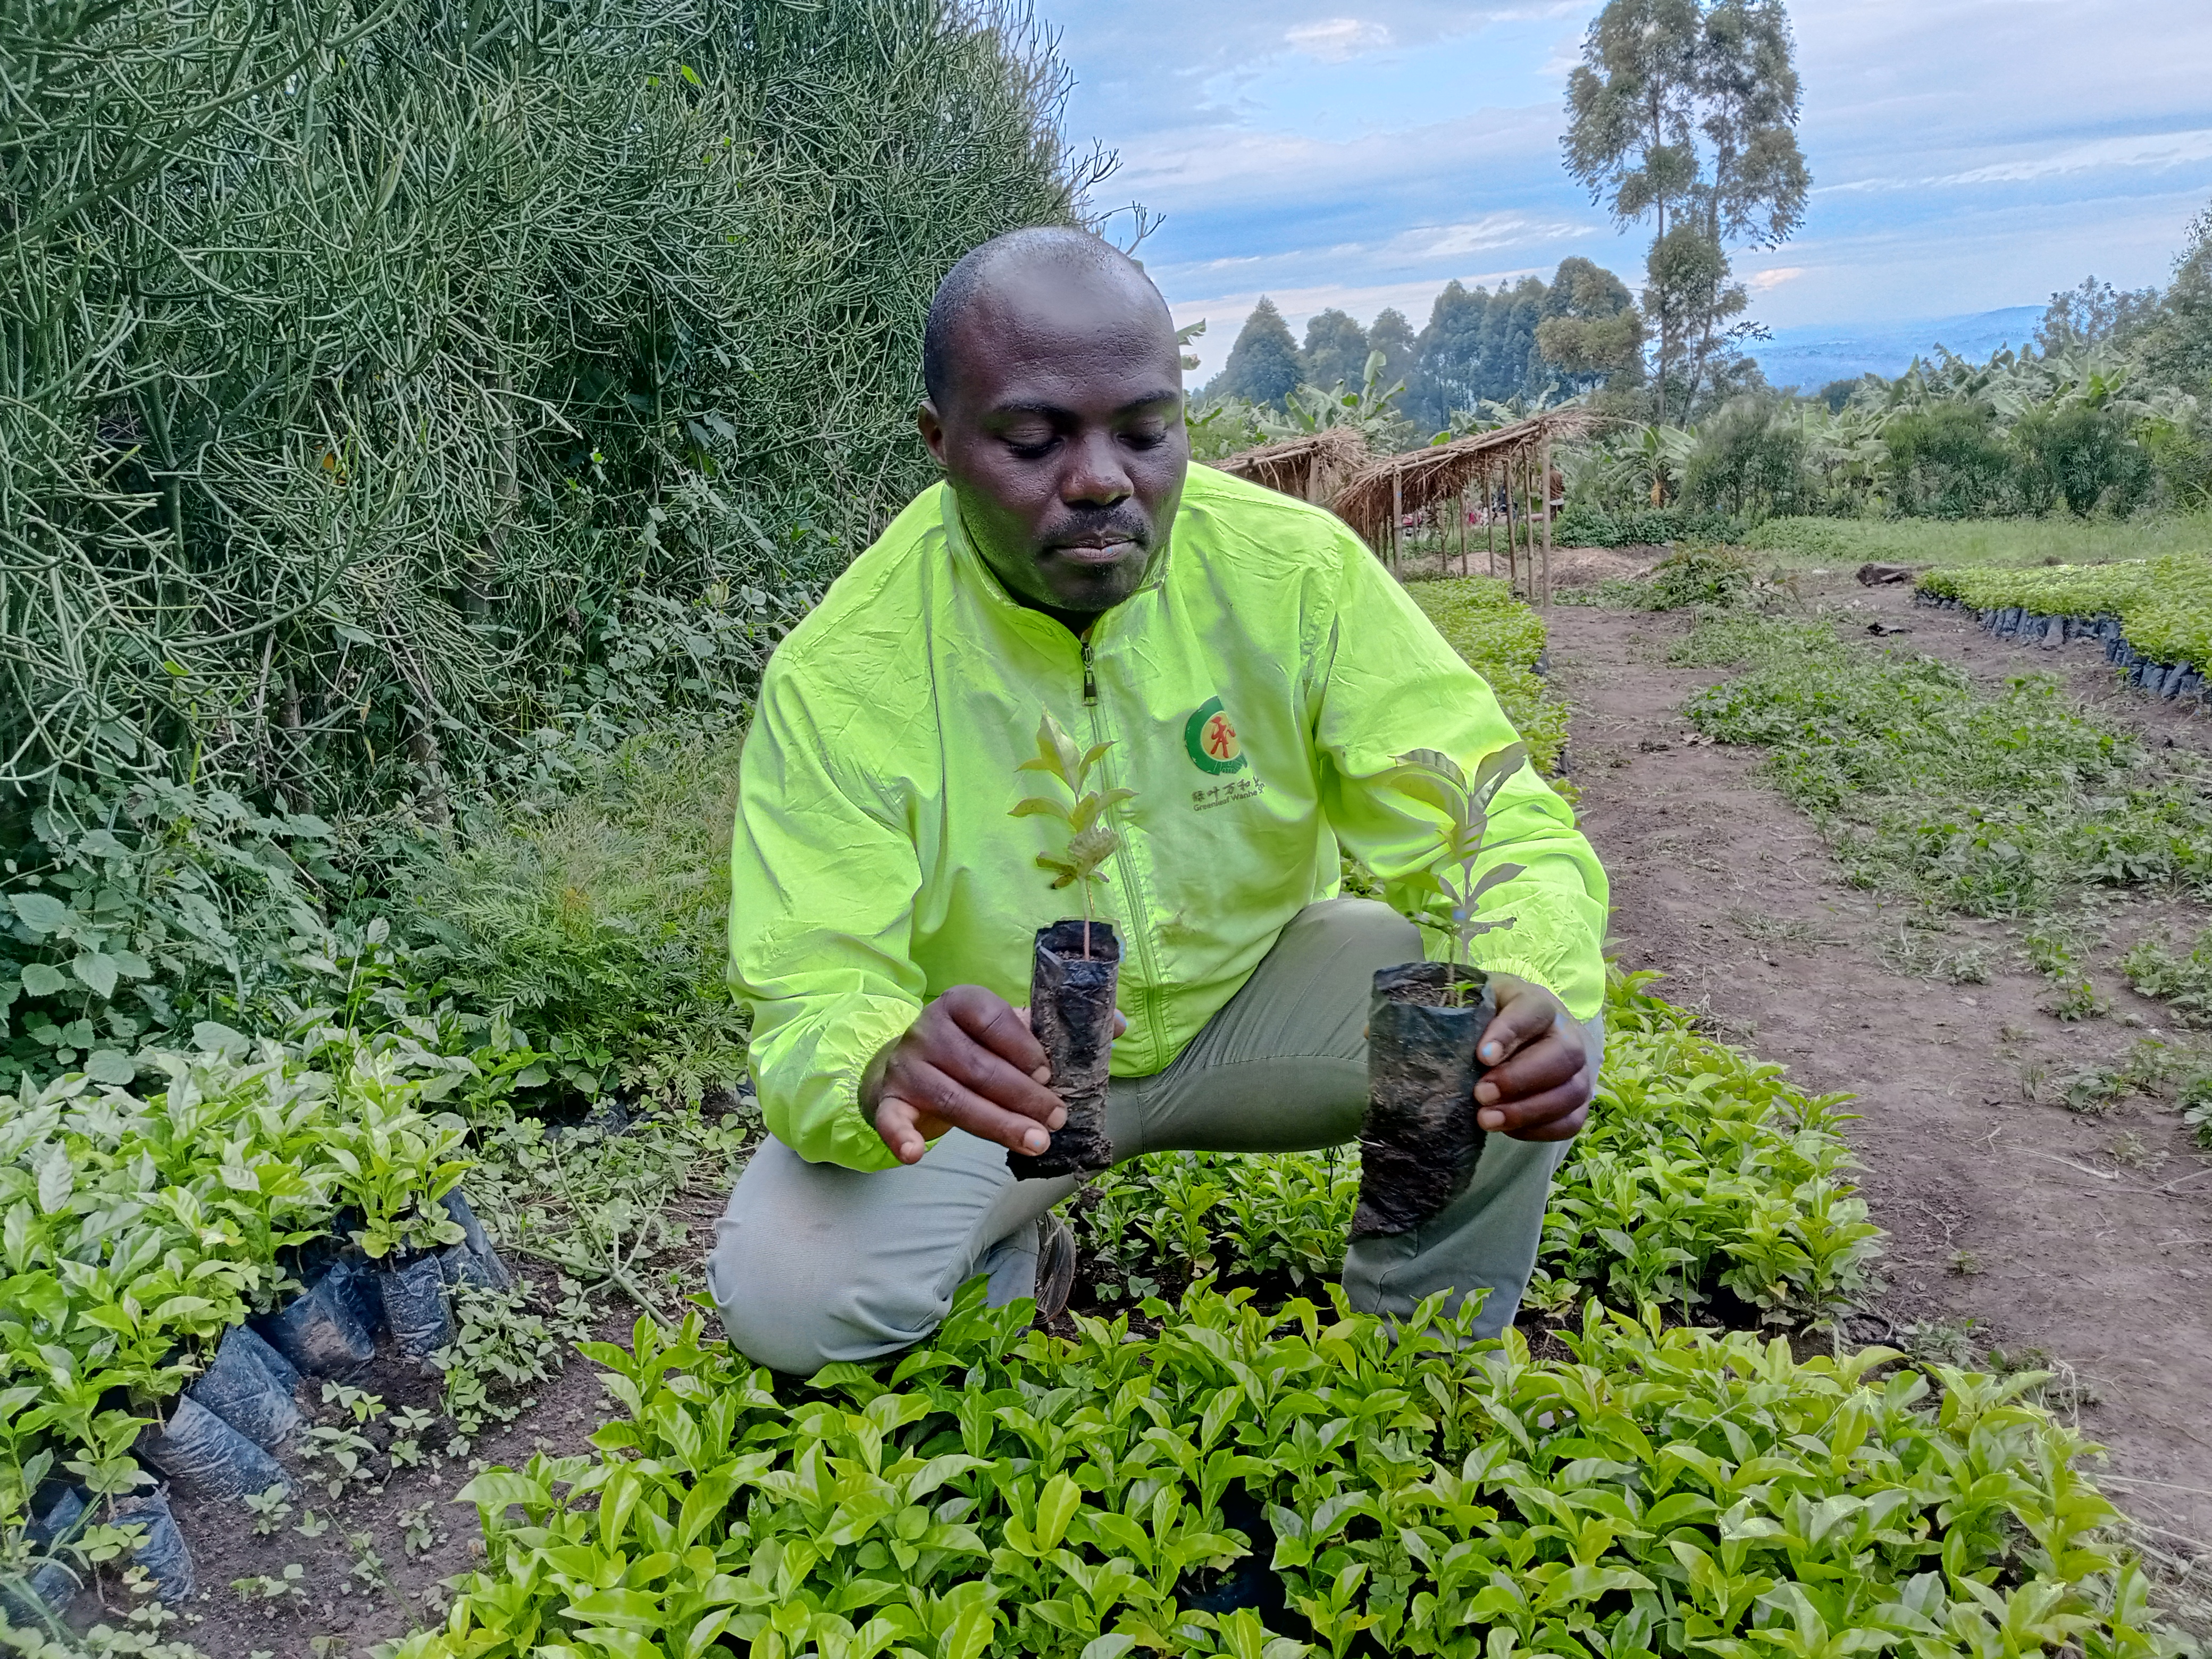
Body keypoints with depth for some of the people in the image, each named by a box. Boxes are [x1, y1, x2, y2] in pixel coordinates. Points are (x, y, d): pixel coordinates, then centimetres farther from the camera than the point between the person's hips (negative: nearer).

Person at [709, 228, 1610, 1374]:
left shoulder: (1295, 570, -18)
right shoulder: (841, 675, -22)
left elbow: (1494, 826, -18)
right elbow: (810, 1000, -25)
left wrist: (1532, 987, -42)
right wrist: (885, 1072, -51)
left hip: (1252, 996, 2)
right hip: (999, 1063, -1)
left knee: (1525, 1025, -24)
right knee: (788, 1296, -25)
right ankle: (1011, 1274, 12)